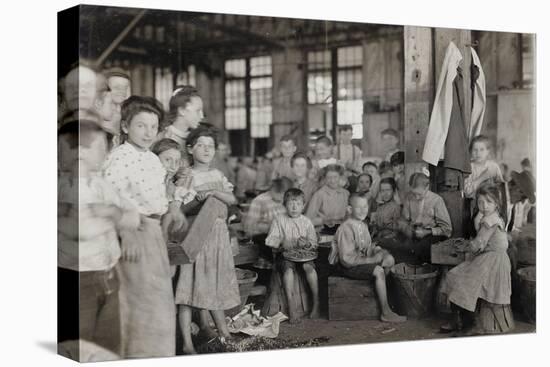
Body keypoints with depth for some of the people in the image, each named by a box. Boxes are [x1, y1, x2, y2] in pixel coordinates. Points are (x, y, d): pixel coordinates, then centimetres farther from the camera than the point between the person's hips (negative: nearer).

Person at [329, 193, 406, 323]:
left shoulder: (363, 225, 7)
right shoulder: (346, 228, -22)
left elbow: (367, 247, 17)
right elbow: (347, 259, -26)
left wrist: (375, 249, -7)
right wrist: (371, 260, -25)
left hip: (361, 260, 9)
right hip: (345, 267, -9)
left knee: (389, 259, -5)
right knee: (378, 271, -24)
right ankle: (385, 313, -17)